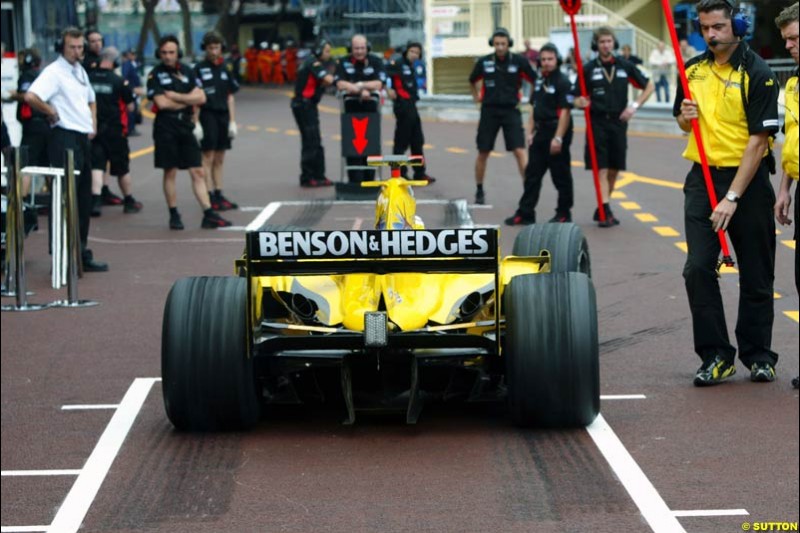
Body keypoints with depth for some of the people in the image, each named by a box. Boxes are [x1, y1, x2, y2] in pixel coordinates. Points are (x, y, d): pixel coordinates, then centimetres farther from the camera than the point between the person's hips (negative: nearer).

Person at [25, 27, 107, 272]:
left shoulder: (80, 71, 16)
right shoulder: (54, 72, -11)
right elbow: (30, 97, -28)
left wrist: (93, 124, 16)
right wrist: (52, 112, -15)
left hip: (83, 140, 9)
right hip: (65, 139, -9)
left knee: (84, 201, 12)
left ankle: (81, 254, 19)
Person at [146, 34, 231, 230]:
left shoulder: (187, 71, 9)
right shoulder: (155, 75, -3)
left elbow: (201, 98, 1)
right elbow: (162, 103, -14)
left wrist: (175, 96, -9)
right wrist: (188, 100, -4)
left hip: (186, 126, 4)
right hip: (166, 128, -4)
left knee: (197, 172, 1)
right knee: (170, 172, 2)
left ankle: (208, 214, -1)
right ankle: (174, 215, 11)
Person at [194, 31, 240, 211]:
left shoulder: (224, 69, 12)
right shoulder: (199, 69, -4)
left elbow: (230, 97, 15)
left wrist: (232, 121, 9)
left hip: (223, 116, 6)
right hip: (207, 115, -6)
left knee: (219, 159, 9)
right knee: (208, 157, -5)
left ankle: (218, 195, 14)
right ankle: (210, 197, -5)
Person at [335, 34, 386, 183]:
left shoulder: (376, 62, 2)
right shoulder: (343, 63, 3)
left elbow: (379, 84, -7)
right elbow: (340, 84, -9)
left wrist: (360, 85, -13)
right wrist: (362, 90, -17)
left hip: (370, 106, 0)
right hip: (351, 107, 0)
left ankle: (369, 179, 10)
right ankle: (355, 180, -4)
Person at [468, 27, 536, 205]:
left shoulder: (519, 61, -6)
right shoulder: (484, 62, 0)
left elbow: (535, 80, 4)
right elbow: (473, 80, 20)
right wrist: (476, 96, 15)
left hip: (511, 110, -2)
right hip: (489, 110, 2)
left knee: (520, 151, -12)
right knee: (483, 153, 7)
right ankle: (479, 191, 22)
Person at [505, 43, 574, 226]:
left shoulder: (562, 82, -12)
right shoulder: (539, 82, 14)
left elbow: (565, 112, -17)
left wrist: (558, 138, -21)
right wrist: (530, 132, 12)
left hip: (557, 133, -8)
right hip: (540, 134, 8)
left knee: (561, 176, 2)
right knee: (532, 174, 7)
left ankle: (564, 213, 13)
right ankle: (525, 214, 10)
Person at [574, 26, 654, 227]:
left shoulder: (625, 66, 5)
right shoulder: (589, 69, 1)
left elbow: (649, 86, 12)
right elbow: (578, 98, 4)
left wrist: (634, 105, -1)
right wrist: (580, 103, -19)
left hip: (619, 122, 2)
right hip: (597, 123, -2)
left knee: (614, 169, 8)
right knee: (601, 169, -8)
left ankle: (602, 210, 21)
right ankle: (605, 212, -11)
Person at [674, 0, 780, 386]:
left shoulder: (757, 74, -11)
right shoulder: (693, 71, 7)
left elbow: (758, 140, -15)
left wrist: (732, 198, -19)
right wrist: (685, 116, -6)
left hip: (748, 180, -4)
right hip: (703, 178, 4)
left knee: (755, 274, 5)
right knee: (698, 268, -7)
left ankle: (758, 356, 17)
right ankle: (715, 357, 0)